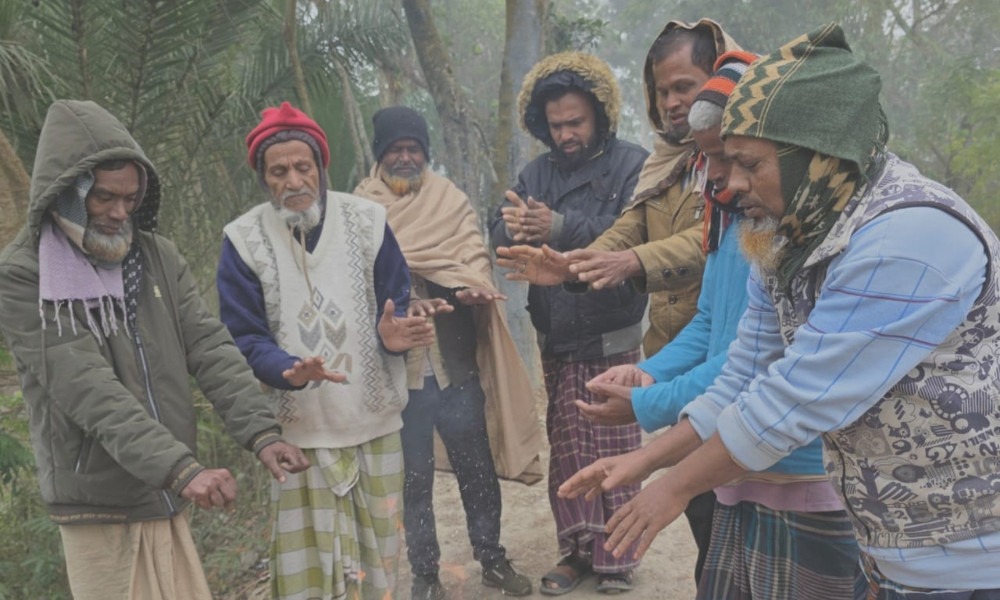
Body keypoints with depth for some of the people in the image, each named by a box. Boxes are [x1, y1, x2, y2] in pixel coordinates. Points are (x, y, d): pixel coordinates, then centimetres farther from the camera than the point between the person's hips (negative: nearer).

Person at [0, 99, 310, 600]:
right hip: (100, 508, -4)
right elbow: (88, 391, -21)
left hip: (168, 499, 5)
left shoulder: (158, 256, 5)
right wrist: (182, 469, -29)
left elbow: (210, 348, -1)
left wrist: (262, 433, -14)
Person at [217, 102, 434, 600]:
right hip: (299, 429, -2)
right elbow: (243, 338, -7)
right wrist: (290, 371, -27)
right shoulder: (243, 240, -6)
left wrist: (393, 336, -22)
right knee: (310, 557, 2)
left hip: (374, 420, 2)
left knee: (378, 549, 14)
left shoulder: (367, 221, -2)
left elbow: (398, 306, 2)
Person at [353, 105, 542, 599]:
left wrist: (470, 289, -26)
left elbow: (474, 257, -3)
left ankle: (491, 557, 28)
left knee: (476, 464, 11)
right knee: (413, 473, 9)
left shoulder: (450, 200, 9)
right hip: (397, 363, -2)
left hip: (455, 357, 2)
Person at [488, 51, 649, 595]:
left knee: (614, 454, 3)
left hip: (610, 339, -5)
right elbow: (499, 238, -3)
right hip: (556, 341, 5)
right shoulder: (536, 173, 9)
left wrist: (562, 229, -32)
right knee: (566, 451, 11)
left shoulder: (632, 165, -7)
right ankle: (578, 548, 23)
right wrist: (514, 228, -27)